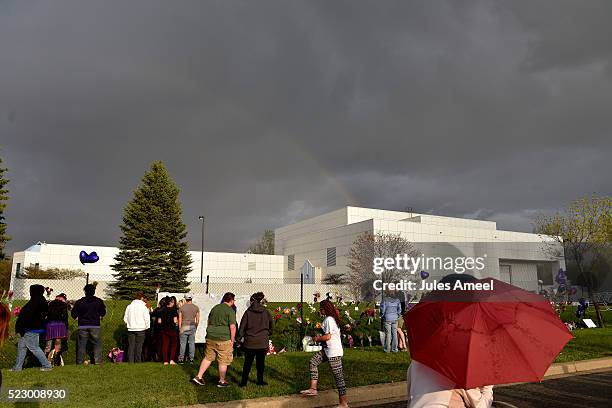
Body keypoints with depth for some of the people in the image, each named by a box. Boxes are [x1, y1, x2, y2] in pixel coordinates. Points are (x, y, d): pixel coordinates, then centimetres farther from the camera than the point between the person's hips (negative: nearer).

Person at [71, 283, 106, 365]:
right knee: (97, 344, 6)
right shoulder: (99, 301, 0)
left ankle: (80, 362, 13)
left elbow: (73, 313, 4)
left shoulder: (79, 302, -1)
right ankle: (98, 361, 0)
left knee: (81, 345, 10)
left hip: (82, 326, 1)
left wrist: (78, 319, 17)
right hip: (95, 326, -1)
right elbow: (103, 312, 8)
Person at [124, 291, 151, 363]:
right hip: (140, 329, -3)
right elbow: (147, 318, -7)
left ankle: (130, 361, 7)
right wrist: (147, 327, 6)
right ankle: (138, 361, 5)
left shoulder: (129, 306, 4)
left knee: (131, 345, 8)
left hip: (131, 329, 3)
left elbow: (125, 318, 8)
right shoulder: (143, 307, -8)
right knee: (139, 346, 4)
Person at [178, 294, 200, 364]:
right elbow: (197, 320, 5)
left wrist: (180, 329, 5)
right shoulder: (196, 308, 3)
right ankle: (191, 359, 9)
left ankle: (181, 359, 9)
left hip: (184, 327, -2)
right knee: (192, 343, 7)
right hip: (192, 327, 2)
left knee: (183, 343, 5)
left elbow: (180, 320, -1)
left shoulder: (181, 308, -1)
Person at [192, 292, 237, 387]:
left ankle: (198, 377, 17)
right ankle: (221, 381, 17)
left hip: (210, 338, 6)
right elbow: (232, 327, -15)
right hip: (223, 340, -6)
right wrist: (232, 341, -6)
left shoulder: (214, 308, 11)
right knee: (223, 361, 7)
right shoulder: (230, 311, -11)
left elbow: (208, 322, 20)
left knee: (208, 358, 18)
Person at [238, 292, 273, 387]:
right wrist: (269, 333, 28)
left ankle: (244, 382, 6)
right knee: (260, 362, 12)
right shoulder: (265, 312, 2)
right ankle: (260, 381, 18)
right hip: (262, 342, 1)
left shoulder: (248, 312, -4)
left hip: (250, 342, -1)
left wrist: (239, 338, 4)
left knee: (248, 362, 7)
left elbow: (242, 326, -4)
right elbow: (271, 324, 12)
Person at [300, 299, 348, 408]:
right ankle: (313, 389, 15)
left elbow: (328, 337, -21)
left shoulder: (329, 319, -17)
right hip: (328, 349, 11)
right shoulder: (330, 318, 13)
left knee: (338, 375, -5)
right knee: (313, 361, 12)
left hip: (334, 351, -11)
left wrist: (317, 339, -4)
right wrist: (320, 337, 13)